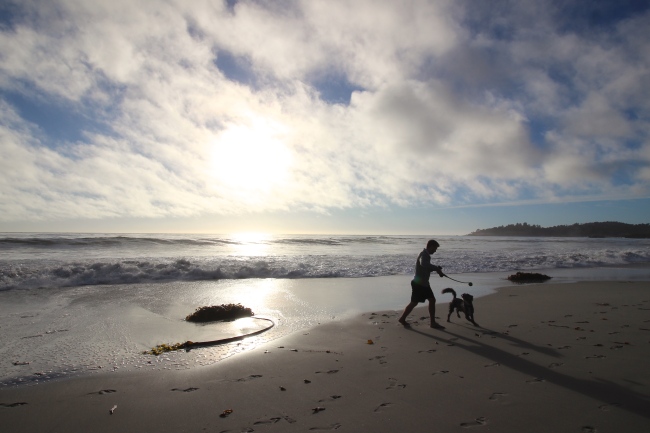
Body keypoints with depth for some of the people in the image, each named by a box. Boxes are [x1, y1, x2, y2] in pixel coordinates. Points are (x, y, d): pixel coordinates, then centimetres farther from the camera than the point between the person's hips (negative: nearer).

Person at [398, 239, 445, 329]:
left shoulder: (426, 255, 12)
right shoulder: (424, 254, -18)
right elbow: (423, 264, -41)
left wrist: (436, 268, 6)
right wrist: (437, 269, -34)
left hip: (424, 283, 9)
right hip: (418, 284, -9)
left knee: (432, 300, 6)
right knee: (414, 303, 2)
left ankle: (433, 323, 12)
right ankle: (402, 319, 18)